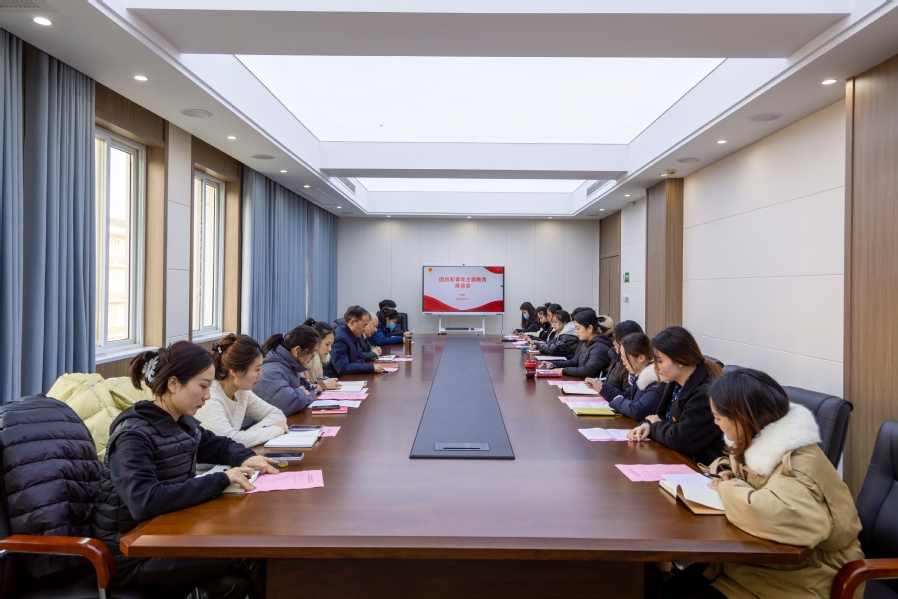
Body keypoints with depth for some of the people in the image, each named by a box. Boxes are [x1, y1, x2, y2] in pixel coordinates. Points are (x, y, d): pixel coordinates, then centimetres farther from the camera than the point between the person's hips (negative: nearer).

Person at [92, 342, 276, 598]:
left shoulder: (184, 423, 1)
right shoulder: (134, 434, -21)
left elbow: (218, 444, 21)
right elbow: (144, 502, -36)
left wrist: (246, 458, -2)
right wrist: (221, 479, -32)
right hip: (131, 555, -7)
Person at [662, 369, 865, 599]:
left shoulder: (795, 462, -27)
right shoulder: (759, 440, 0)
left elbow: (777, 515, -48)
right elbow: (734, 466, 24)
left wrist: (728, 488, -28)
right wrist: (723, 471, -1)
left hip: (799, 576, -8)